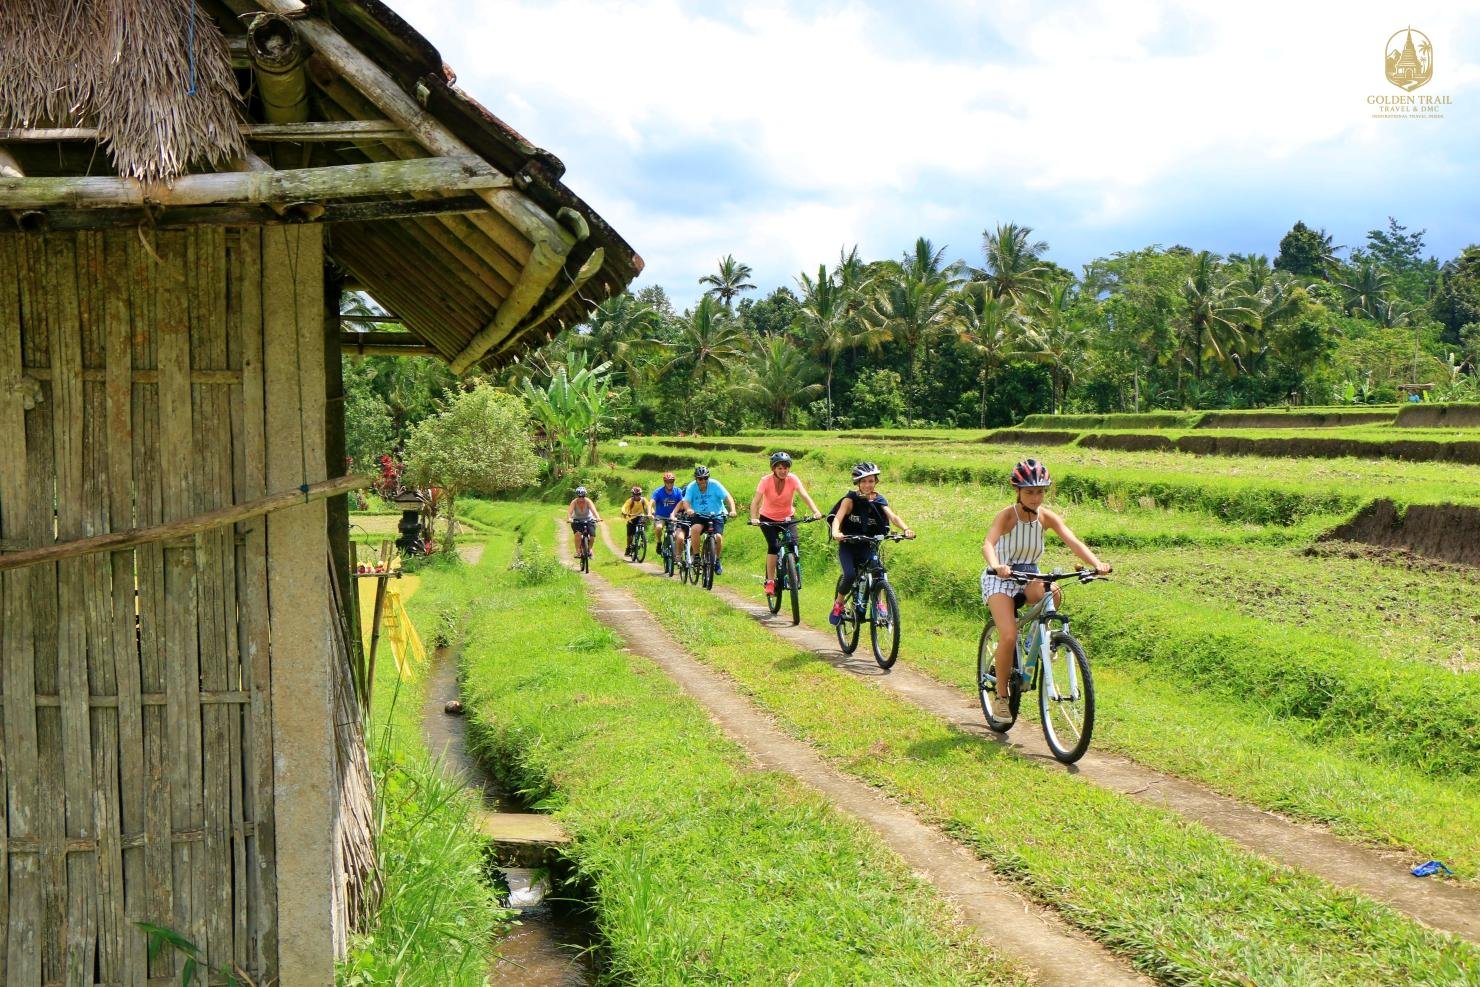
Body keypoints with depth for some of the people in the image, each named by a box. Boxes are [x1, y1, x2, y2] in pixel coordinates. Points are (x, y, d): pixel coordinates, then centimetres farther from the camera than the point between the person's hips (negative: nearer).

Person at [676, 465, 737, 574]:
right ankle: (696, 556, -17)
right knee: (695, 529, -31)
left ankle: (717, 560, 6)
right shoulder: (691, 487, -7)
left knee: (718, 537, -21)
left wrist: (732, 510, -36)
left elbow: (727, 497, -19)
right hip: (699, 516, 1)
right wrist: (688, 509, -41)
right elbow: (685, 501, -17)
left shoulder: (714, 484, -12)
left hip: (716, 516, -1)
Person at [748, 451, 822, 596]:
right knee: (774, 546, -22)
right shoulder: (766, 481, -20)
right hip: (768, 519, -2)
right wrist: (753, 518, -46)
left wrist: (815, 511, -45)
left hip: (787, 518, 2)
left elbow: (804, 495, -29)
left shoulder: (793, 479, -17)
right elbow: (756, 501, -29)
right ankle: (770, 581, -13)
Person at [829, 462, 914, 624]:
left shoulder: (879, 500, -2)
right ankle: (838, 604, -1)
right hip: (848, 545, -2)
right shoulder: (851, 499, -10)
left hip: (868, 546, 2)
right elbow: (838, 517, -25)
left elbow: (893, 516, -18)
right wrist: (835, 532, -48)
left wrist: (905, 529, -39)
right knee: (850, 574, -24)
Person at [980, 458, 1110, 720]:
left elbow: (1073, 542, -21)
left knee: (1053, 593, -32)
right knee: (1009, 636, -22)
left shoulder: (1047, 517, -9)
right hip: (1001, 578, -4)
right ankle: (1000, 695, -2)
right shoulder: (1007, 515, -20)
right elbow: (988, 544, -36)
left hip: (1029, 576, 4)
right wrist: (996, 566, -58)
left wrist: (1096, 563, -40)